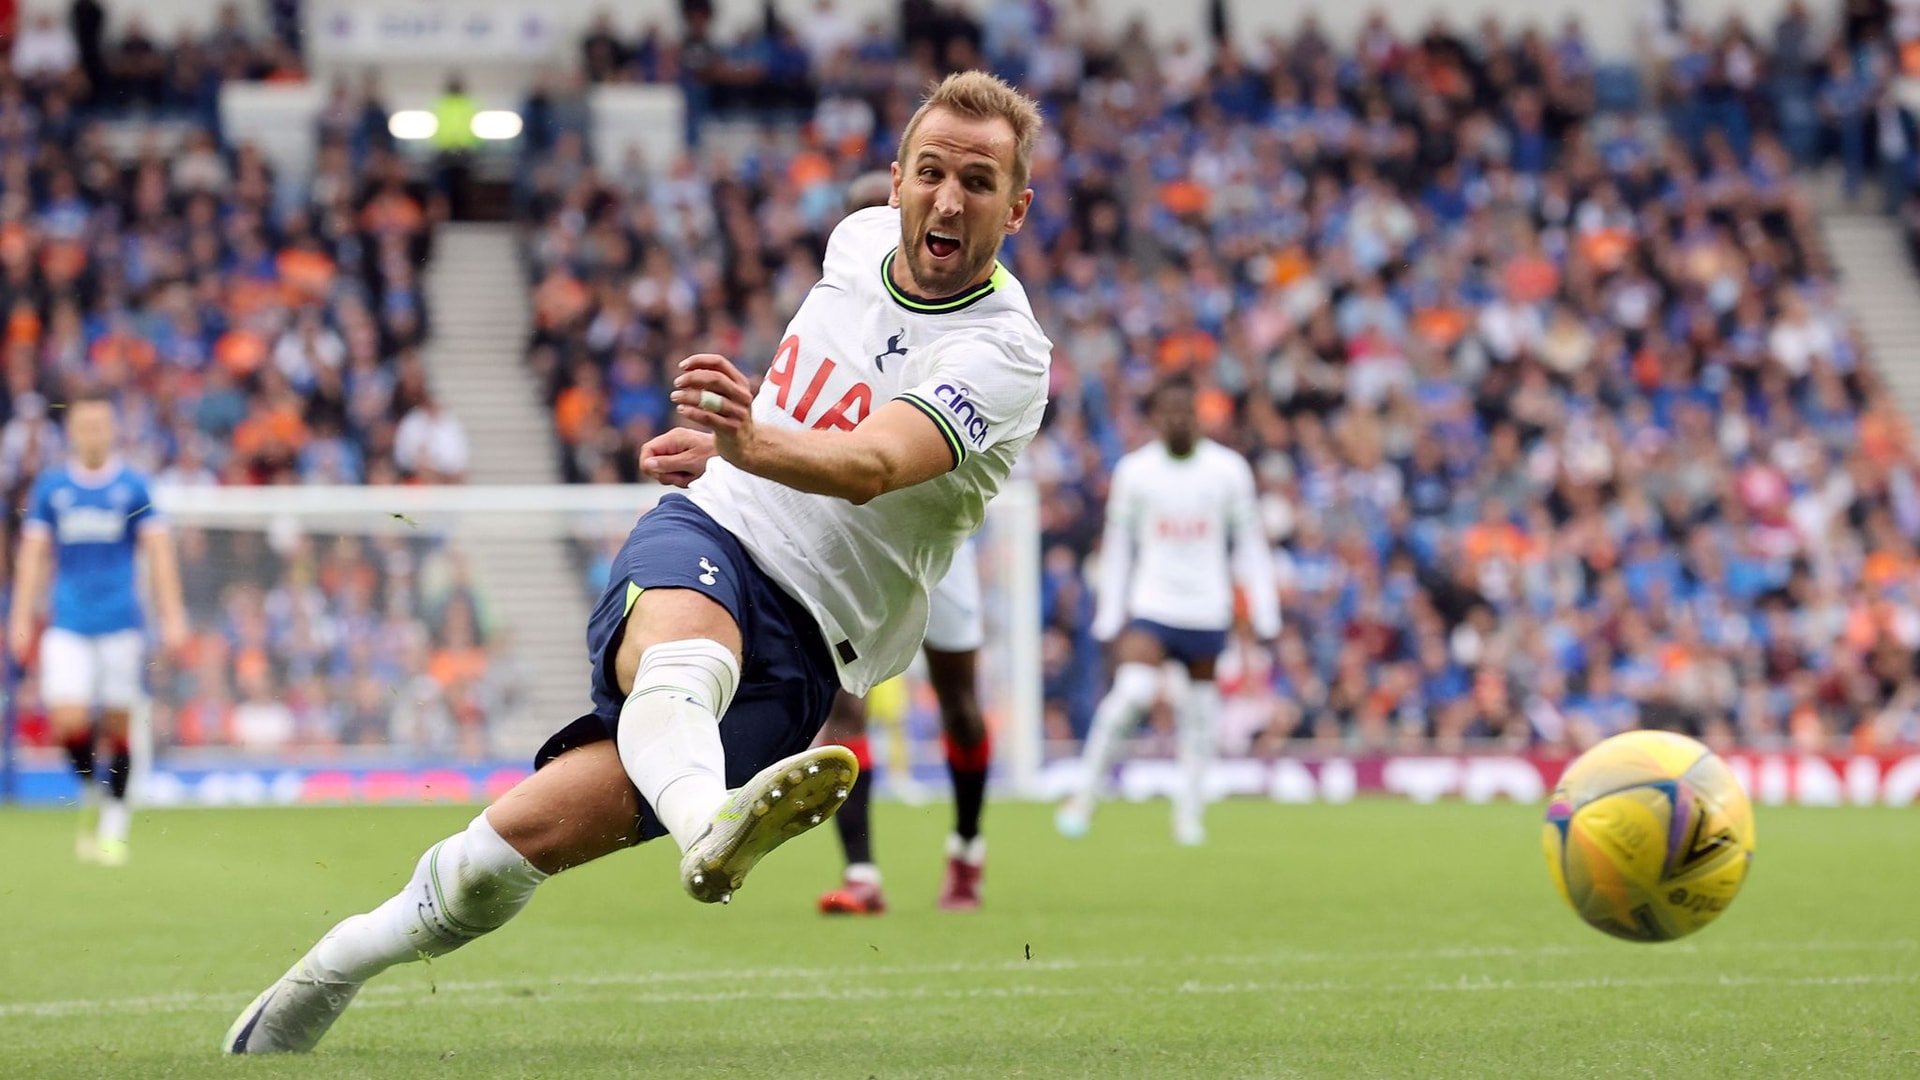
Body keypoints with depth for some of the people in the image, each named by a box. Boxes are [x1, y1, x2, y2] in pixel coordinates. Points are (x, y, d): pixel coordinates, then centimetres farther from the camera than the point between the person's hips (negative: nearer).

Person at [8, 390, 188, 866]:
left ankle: (114, 824, 14)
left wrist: (172, 616, -6)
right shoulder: (51, 487, 6)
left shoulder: (132, 486, 3)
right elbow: (33, 554, 8)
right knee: (68, 722, -13)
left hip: (121, 622, -1)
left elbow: (158, 552, 2)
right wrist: (22, 617, 1)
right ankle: (90, 791, 15)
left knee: (117, 725, 0)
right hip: (68, 625, 1)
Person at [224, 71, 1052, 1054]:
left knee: (538, 827, -17)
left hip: (798, 648, -4)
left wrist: (752, 441, -48)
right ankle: (707, 823, -63)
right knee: (688, 640, -37)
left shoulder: (1005, 353, -12)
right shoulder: (859, 238, 7)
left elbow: (873, 465, -31)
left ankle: (325, 977, -2)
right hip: (701, 533, 4)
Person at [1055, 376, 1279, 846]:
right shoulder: (1133, 471, 1)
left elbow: (1249, 543, 6)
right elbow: (1118, 546, 7)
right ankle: (1085, 794, -9)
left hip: (1208, 611, 1)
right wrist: (1110, 620, 3)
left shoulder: (1229, 469, 1)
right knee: (1131, 692, -19)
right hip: (1150, 608, -1)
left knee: (1200, 711, 4)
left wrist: (1264, 615, 3)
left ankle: (1189, 809, 17)